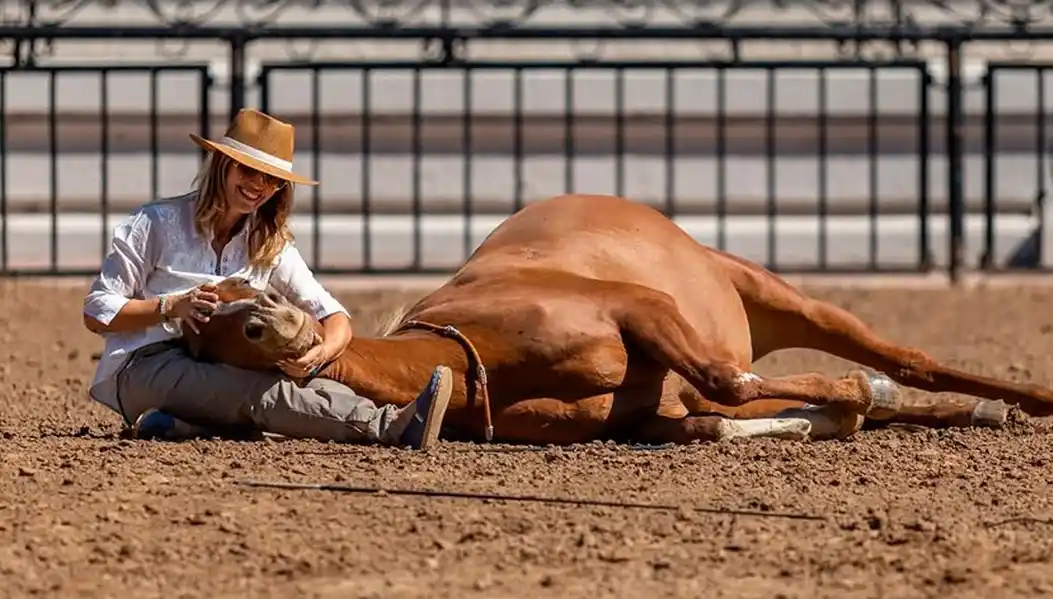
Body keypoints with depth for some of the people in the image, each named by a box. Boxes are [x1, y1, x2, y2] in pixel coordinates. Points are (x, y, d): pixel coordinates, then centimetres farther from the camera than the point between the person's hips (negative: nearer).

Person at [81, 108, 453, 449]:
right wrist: (172, 306, -15)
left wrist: (321, 353, -16)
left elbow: (334, 317, 8)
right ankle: (396, 426, -51)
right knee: (258, 390, -35)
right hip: (145, 367, -6)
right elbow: (97, 313, -2)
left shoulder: (272, 247, 14)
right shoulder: (156, 224, 1)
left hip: (216, 371, 6)